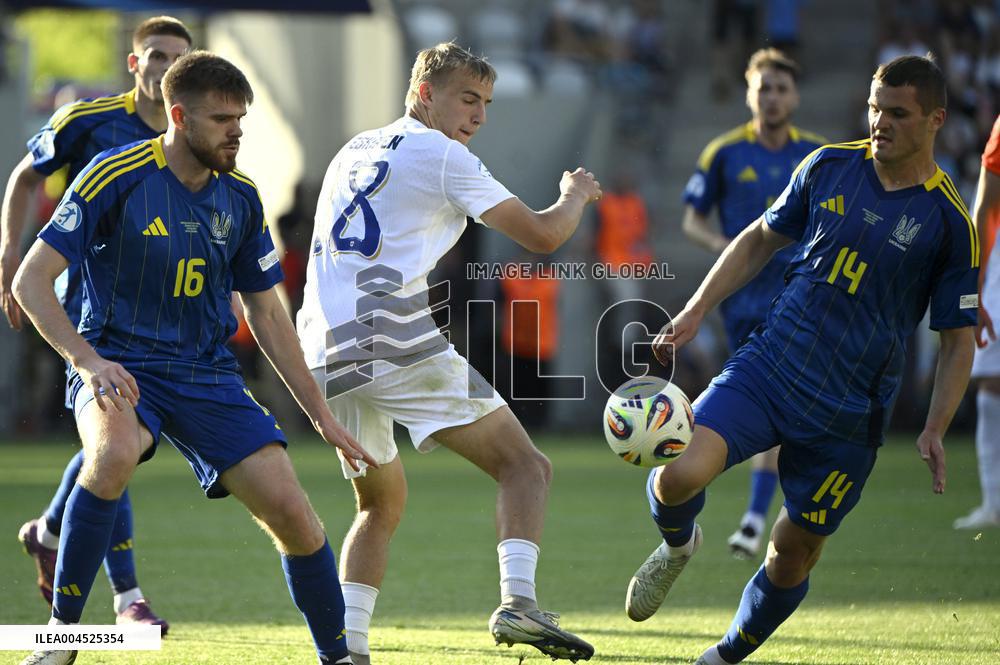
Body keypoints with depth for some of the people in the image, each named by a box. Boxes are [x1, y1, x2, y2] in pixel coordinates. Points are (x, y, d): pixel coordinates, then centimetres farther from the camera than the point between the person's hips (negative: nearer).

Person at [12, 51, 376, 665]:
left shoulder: (241, 198, 4)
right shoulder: (116, 176, -12)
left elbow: (267, 315, 15)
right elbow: (31, 281, -12)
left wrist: (322, 414, 12)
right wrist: (88, 362, -27)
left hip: (207, 373, 4)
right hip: (119, 367, -4)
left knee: (291, 510, -11)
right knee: (115, 452, -38)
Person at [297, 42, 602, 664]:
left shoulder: (354, 151, 24)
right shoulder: (441, 154, 2)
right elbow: (542, 235, 3)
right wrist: (576, 194, 23)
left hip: (325, 355, 7)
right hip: (398, 343, -7)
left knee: (382, 503, 23)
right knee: (526, 466, -2)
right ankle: (518, 600, -24)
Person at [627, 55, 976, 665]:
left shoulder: (948, 223, -6)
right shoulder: (829, 167, 2)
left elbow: (958, 340, 1)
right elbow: (762, 239, 17)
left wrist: (935, 430, -10)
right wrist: (696, 311, 9)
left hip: (849, 412, -1)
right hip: (769, 364, 1)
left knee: (794, 551, 5)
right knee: (679, 474, -22)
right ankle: (678, 546, 14)